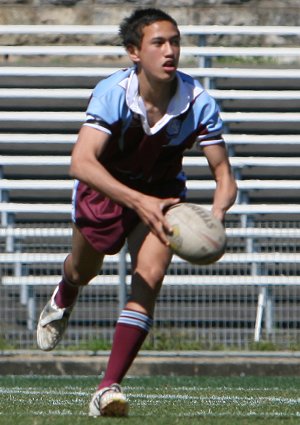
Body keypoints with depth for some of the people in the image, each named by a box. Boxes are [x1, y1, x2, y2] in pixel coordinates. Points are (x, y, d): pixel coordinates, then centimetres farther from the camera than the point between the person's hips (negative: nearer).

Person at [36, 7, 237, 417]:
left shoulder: (198, 102, -27)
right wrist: (138, 201, -57)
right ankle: (63, 300, 61)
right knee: (84, 270, 20)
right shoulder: (111, 93, -33)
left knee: (149, 278, -21)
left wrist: (216, 214, -45)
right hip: (105, 188, 0)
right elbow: (81, 162, -44)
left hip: (162, 194, 0)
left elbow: (224, 174, -22)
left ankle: (109, 388, -20)